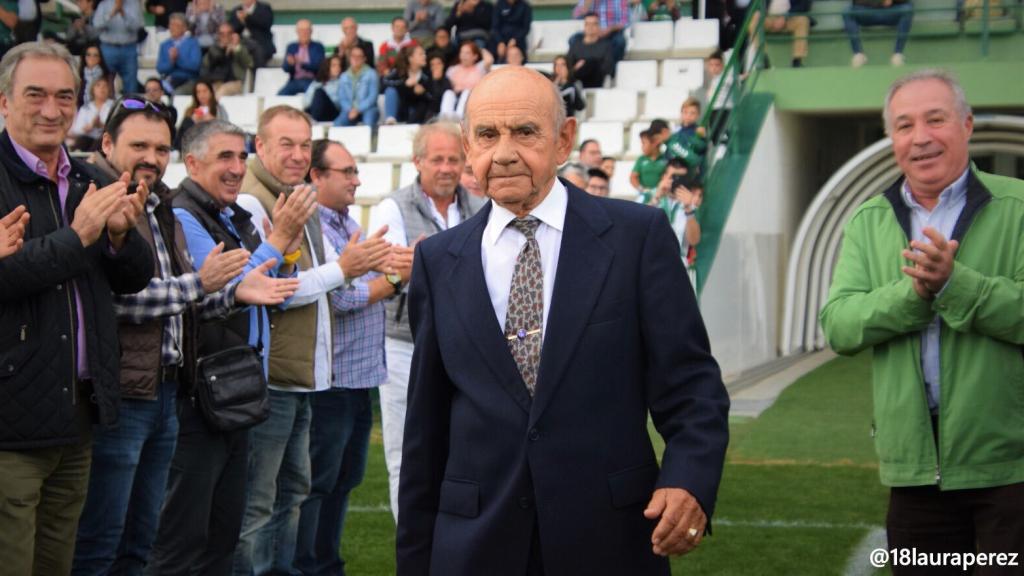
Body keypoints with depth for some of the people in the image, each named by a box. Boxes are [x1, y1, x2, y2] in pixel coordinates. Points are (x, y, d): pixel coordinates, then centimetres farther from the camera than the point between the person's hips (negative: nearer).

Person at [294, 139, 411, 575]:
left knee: (344, 479, 16)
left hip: (362, 376, 9)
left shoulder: (349, 225, 15)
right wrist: (394, 280, -11)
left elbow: (375, 284, 14)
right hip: (330, 379, -9)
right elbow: (339, 298, -21)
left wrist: (400, 271, -7)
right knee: (317, 483, -1)